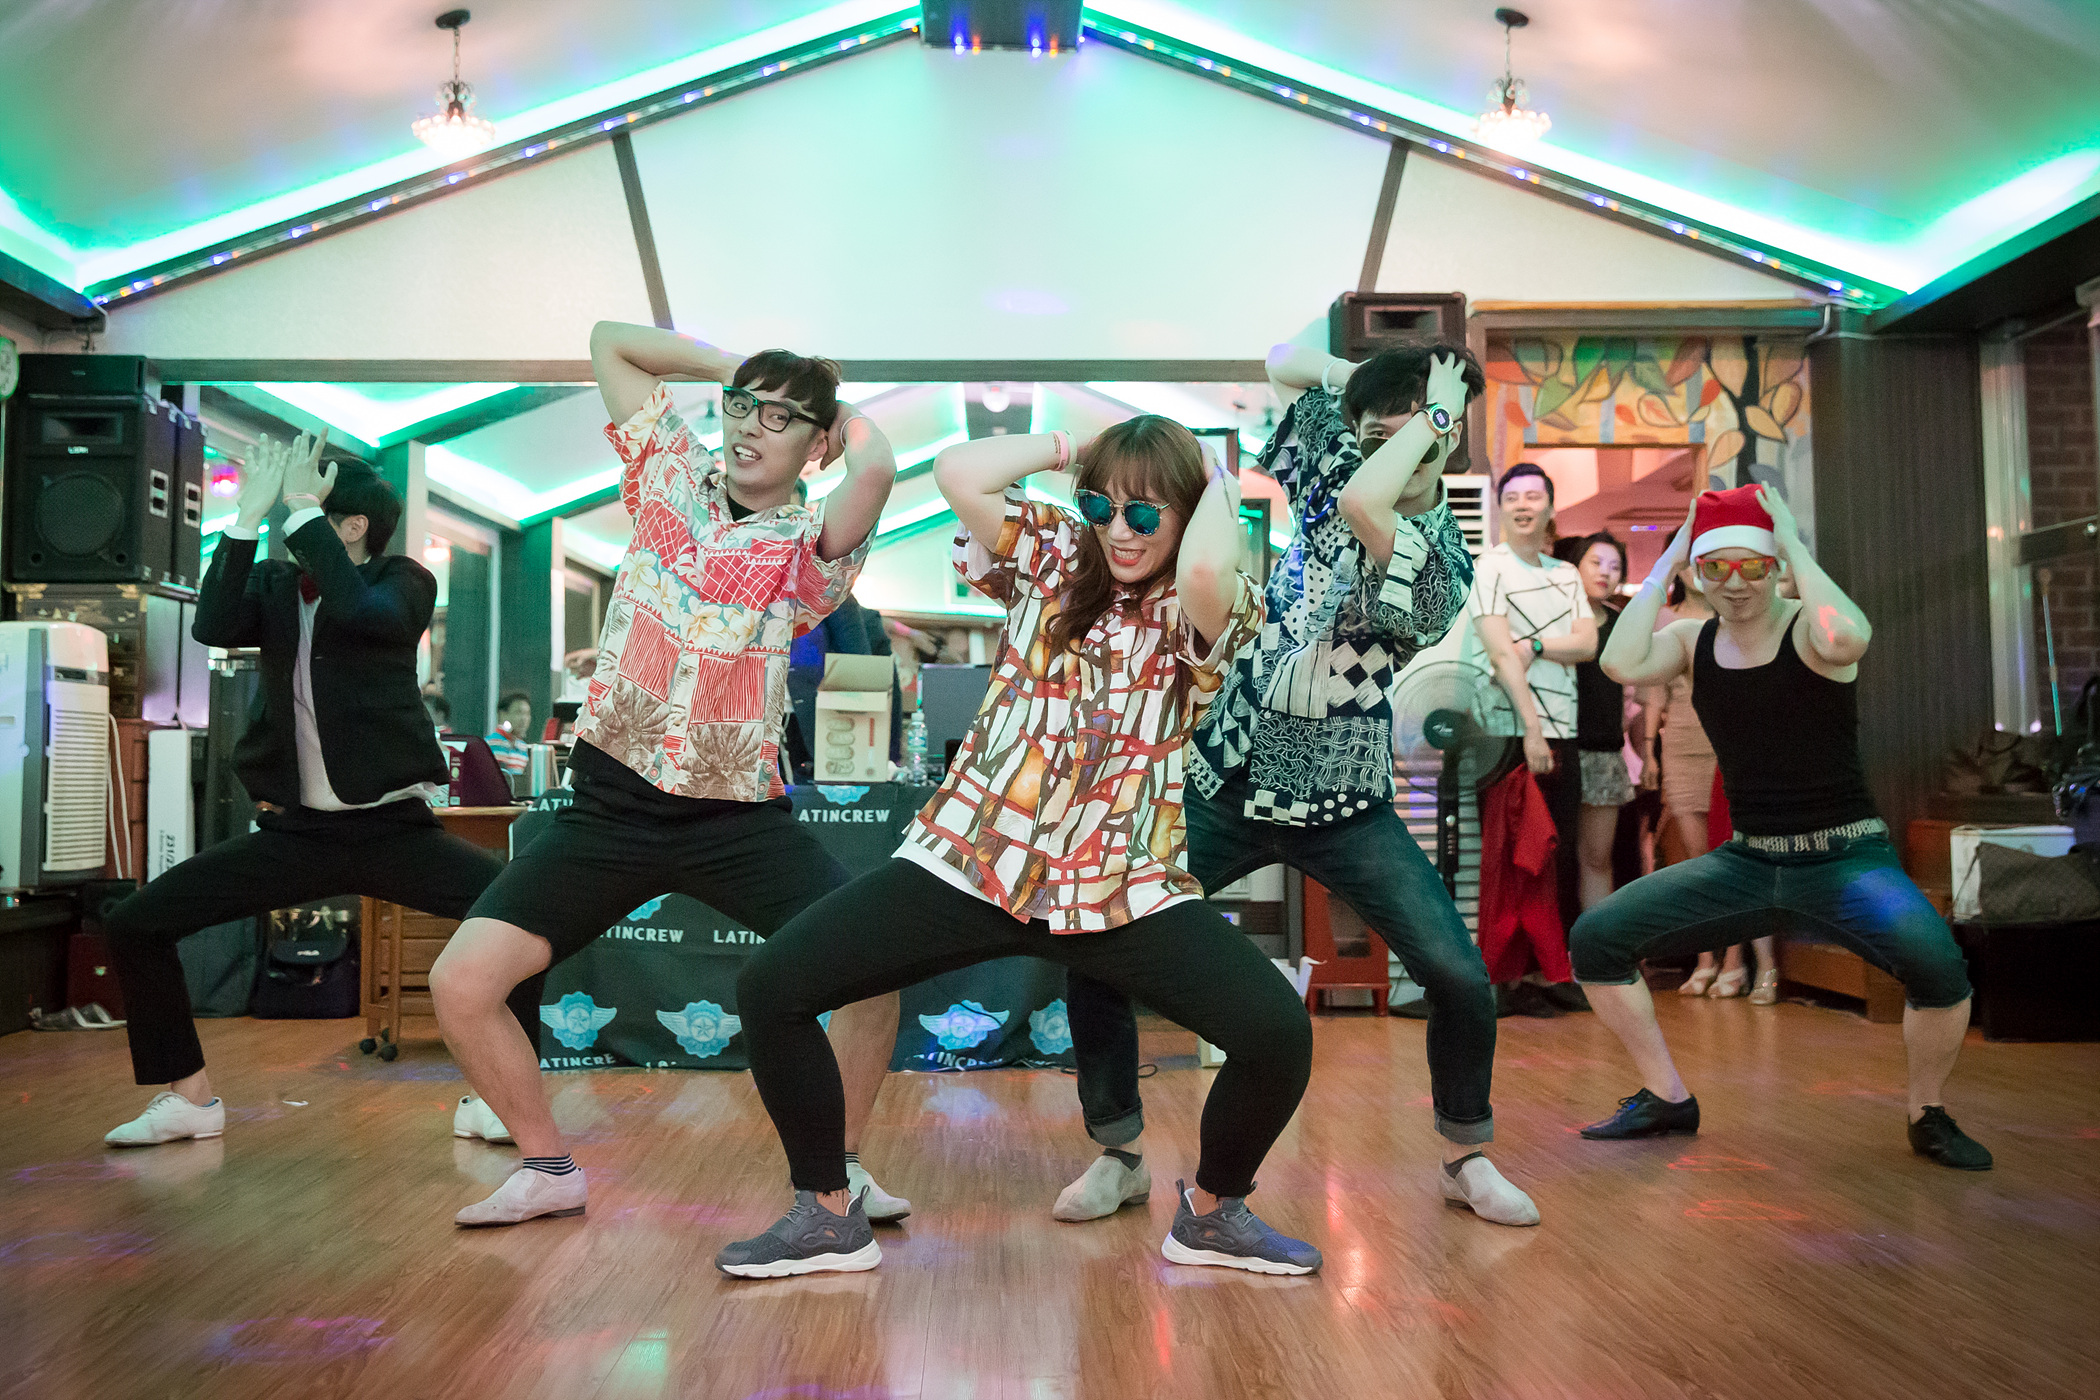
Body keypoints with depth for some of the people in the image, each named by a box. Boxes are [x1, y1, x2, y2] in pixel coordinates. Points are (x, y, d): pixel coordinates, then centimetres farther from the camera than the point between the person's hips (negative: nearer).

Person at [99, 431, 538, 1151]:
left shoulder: (404, 580, -1)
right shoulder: (274, 585, 8)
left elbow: (361, 612, -25)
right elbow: (213, 627, -14)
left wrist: (300, 506, -19)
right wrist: (250, 511, -16)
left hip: (391, 828, -3)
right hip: (292, 832, 4)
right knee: (133, 924, -3)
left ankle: (490, 1098, -9)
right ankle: (188, 1098, 15)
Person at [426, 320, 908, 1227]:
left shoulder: (807, 546, -4)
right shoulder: (672, 475, 7)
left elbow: (875, 470, -27)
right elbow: (608, 339, 14)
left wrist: (849, 413, -5)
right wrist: (731, 366, 10)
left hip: (739, 817, -2)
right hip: (610, 804, 3)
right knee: (460, 983, -7)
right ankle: (548, 1167, 16)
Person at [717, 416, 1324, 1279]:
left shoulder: (1205, 615, 0)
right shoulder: (1053, 557, 8)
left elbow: (1204, 570, -25)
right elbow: (958, 474, -7)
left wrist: (1220, 484, -6)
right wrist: (1069, 446, 3)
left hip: (1123, 890, -1)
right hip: (970, 860, 2)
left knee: (1279, 1034, -19)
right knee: (771, 987, -9)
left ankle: (1212, 1215, 13)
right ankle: (828, 1217, 13)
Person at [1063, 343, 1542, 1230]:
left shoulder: (1440, 558, -14)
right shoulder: (1339, 477, 4)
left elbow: (1366, 506, -37)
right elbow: (1285, 362, 15)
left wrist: (1435, 411, -21)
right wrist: (1386, 386, 2)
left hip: (1341, 806, -4)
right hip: (1225, 779, 4)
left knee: (1460, 980, -10)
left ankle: (1466, 1158, 19)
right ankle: (1118, 1156, 15)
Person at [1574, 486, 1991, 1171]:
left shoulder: (1808, 626, -9)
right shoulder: (1695, 640, 4)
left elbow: (1849, 638, -35)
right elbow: (1621, 663, -17)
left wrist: (1792, 543, -22)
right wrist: (1665, 562, -10)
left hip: (1846, 859, -4)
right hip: (1746, 863, 5)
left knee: (1938, 964, -32)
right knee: (1595, 938, -5)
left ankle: (1929, 1115, 0)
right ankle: (1666, 1098, 13)